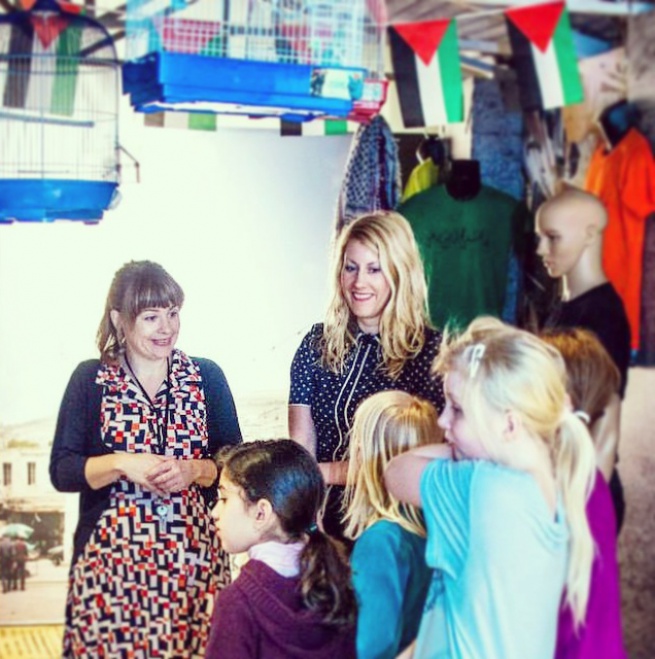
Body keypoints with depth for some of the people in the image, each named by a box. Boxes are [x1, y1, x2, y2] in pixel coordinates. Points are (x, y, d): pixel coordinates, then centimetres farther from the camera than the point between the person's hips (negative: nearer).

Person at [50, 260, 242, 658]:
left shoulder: (207, 377, 5)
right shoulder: (91, 380, 1)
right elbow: (62, 471, -2)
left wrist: (195, 470, -13)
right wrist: (122, 464, -16)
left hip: (194, 556, 1)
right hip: (112, 559, -1)